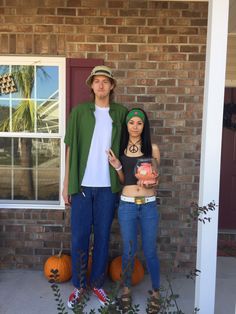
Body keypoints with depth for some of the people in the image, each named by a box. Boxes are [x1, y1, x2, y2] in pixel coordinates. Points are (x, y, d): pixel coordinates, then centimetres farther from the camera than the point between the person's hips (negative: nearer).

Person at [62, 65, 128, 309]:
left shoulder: (121, 113, 4)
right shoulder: (79, 111, 3)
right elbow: (71, 149, 3)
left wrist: (124, 182, 1)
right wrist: (66, 184, 0)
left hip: (108, 186, 1)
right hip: (82, 185, 0)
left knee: (102, 236, 10)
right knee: (79, 237, 6)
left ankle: (97, 282, 27)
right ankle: (78, 285, 24)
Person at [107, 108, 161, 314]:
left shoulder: (152, 148, -1)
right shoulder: (120, 148, 4)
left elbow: (156, 178, 5)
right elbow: (123, 180, 11)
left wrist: (151, 182, -17)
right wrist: (117, 166, -8)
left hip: (149, 205, -1)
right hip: (127, 205, 1)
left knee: (150, 252, 8)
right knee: (129, 251, 11)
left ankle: (156, 292, 28)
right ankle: (126, 289, 33)